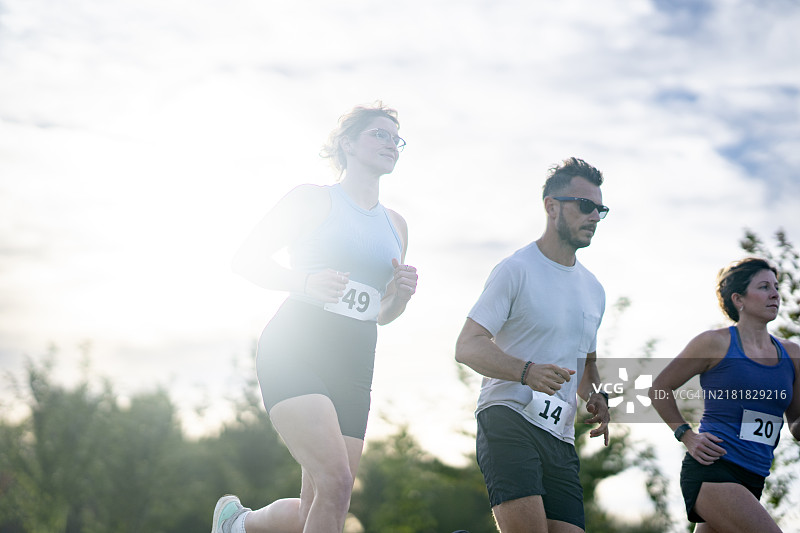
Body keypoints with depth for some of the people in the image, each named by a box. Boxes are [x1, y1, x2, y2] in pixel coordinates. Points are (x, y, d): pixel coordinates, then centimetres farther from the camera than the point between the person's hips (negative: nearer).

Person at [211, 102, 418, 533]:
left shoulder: (395, 225, 20)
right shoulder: (314, 199, 3)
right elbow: (246, 259, 0)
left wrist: (401, 293, 3)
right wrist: (303, 283, -16)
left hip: (352, 368, 6)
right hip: (296, 354, -6)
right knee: (336, 482, -24)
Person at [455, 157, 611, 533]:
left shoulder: (594, 290, 21)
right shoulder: (516, 270, -2)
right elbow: (467, 346, -10)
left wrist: (596, 398, 11)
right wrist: (527, 371, -26)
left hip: (560, 436, 7)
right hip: (508, 419, -7)